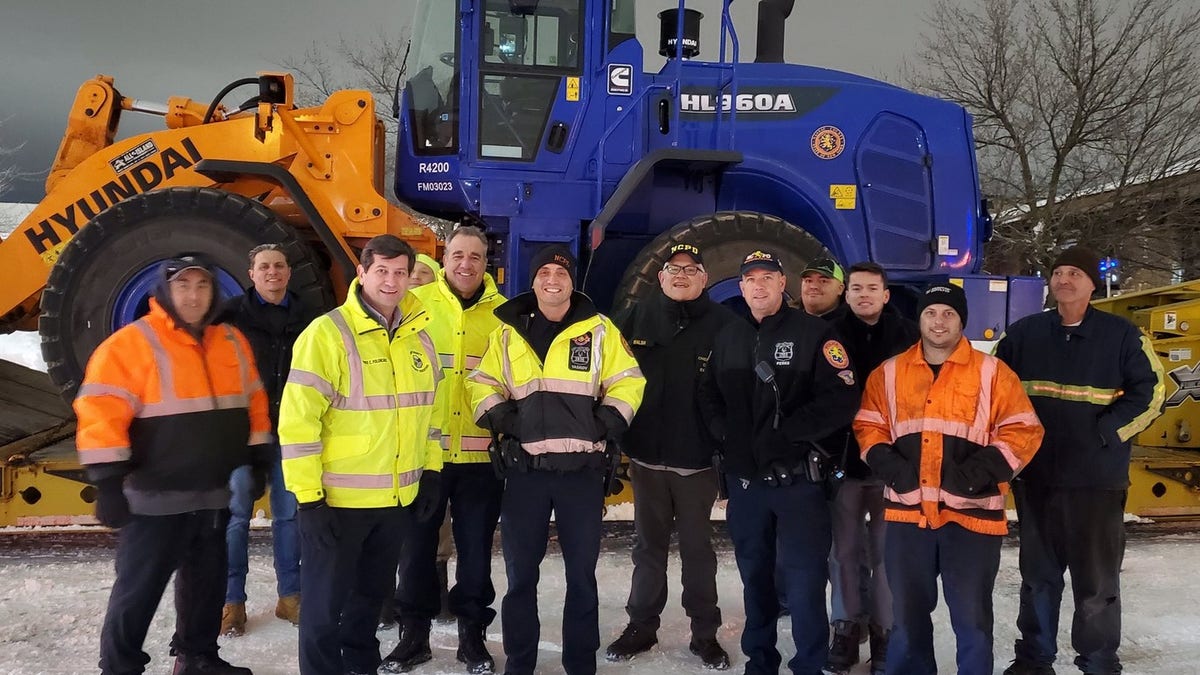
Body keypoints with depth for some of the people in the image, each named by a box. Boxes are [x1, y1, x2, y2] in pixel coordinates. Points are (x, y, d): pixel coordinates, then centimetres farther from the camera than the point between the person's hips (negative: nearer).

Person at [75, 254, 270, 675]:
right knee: (138, 590, 3)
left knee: (206, 583, 19)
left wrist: (258, 461, 13)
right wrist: (108, 483, -19)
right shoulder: (131, 344, -12)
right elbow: (101, 413, -17)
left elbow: (252, 404, 15)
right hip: (157, 498, -6)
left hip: (215, 495, 6)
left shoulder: (232, 342, 8)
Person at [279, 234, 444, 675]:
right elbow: (297, 420, -17)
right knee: (326, 602, 7)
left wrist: (431, 472, 11)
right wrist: (308, 496, -18)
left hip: (396, 497, 6)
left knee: (372, 593, 22)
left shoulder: (419, 336, 6)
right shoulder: (327, 334, -15)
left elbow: (427, 407, 16)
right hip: (337, 499, -6)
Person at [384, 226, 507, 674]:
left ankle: (472, 633, 26)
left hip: (481, 452, 1)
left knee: (476, 548, 10)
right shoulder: (416, 304, 0)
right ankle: (414, 633, 26)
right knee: (417, 544, 10)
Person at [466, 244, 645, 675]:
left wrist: (611, 420, -11)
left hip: (582, 468, -1)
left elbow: (627, 382, 5)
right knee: (520, 574, 10)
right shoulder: (508, 331, 8)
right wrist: (496, 414, -4)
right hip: (524, 469, 1)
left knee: (581, 573, 10)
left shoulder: (598, 329, 4)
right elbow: (482, 382, 14)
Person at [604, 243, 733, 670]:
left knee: (697, 548, 10)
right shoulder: (637, 318, 3)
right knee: (649, 545, 15)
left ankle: (705, 633, 23)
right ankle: (641, 626, 27)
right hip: (646, 454, 3)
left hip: (697, 458, -2)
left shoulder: (723, 323, -6)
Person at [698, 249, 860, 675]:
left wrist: (786, 434, -16)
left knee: (804, 580, -1)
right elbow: (709, 395, 18)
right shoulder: (728, 338, 12)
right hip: (744, 477, 5)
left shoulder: (813, 333, -5)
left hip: (797, 477, -5)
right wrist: (725, 432, 0)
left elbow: (842, 398, -14)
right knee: (754, 575, 16)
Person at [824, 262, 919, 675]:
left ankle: (885, 632, 19)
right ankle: (847, 629, 22)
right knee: (846, 551, 9)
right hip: (844, 460, 1)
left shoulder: (909, 336, 0)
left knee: (886, 551, 7)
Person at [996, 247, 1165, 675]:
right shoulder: (1024, 333, 5)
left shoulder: (1120, 335, -3)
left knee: (1097, 577, 6)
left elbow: (1149, 390, -4)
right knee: (1038, 574, 14)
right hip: (1035, 475, 3)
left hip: (1097, 477, -3)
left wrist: (1106, 431, -13)